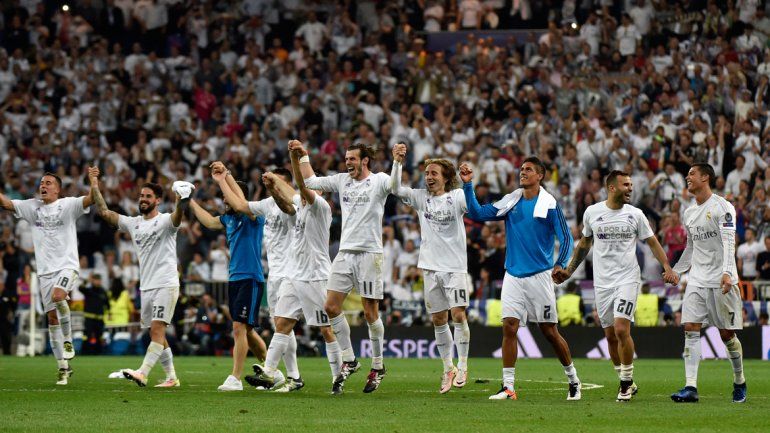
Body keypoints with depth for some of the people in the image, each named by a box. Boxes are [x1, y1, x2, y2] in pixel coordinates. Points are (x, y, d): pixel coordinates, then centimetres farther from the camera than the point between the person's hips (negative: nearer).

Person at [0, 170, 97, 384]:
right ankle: (63, 367, 9)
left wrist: (93, 182, -32)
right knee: (52, 317, 3)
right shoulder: (32, 206, 11)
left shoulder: (67, 205, -2)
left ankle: (68, 340, -12)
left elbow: (89, 199, -16)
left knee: (58, 296, -33)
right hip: (45, 270, 5)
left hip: (67, 266, -5)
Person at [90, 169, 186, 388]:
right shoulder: (133, 223, 14)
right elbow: (105, 213, 14)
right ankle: (171, 377, 14)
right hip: (146, 286, 7)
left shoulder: (165, 221, -4)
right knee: (156, 335, 8)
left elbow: (177, 217, -28)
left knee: (157, 330, -15)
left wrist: (180, 203, -50)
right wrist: (95, 187, 5)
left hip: (166, 285, -7)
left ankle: (142, 373, -25)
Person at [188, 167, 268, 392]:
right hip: (234, 279, 9)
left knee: (239, 327, -13)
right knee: (246, 330, 13)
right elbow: (209, 221, 29)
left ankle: (235, 379, -12)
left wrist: (227, 177, -28)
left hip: (250, 279, -9)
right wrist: (190, 202, 28)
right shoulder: (229, 218, 13)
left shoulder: (254, 217, -11)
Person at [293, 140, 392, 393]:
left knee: (370, 312, -2)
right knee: (331, 306, -2)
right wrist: (303, 155, 13)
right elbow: (310, 181, 19)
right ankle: (349, 360, 10)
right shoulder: (342, 180, 12)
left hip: (369, 253, -6)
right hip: (345, 253, 6)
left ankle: (378, 367, 10)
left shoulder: (378, 181, -4)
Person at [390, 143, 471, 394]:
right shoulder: (421, 197, 7)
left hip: (455, 266, -4)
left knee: (458, 314, -11)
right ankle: (448, 369, 16)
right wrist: (397, 162, -18)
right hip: (431, 267, 4)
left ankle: (462, 366, 0)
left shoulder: (457, 196, -3)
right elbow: (396, 189, -4)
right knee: (438, 320, 6)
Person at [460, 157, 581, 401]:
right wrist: (468, 186, -5)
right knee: (509, 328, -7)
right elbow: (478, 214, 5)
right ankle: (508, 387, -5)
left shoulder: (549, 204, -5)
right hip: (513, 277, 4)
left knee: (549, 332, 1)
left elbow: (566, 237, -6)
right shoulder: (510, 202, 7)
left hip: (539, 277, -3)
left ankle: (573, 381, 18)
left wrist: (560, 264, -22)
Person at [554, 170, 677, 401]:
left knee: (621, 329, -16)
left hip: (627, 278, -2)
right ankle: (627, 383, 19)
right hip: (602, 282, 2)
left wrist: (666, 266, -6)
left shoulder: (635, 215, 1)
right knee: (610, 335, 5)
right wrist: (569, 271, 18)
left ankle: (626, 382, -3)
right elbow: (584, 244, 18)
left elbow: (652, 242, 7)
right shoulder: (592, 213, 4)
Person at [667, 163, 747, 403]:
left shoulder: (722, 207, -7)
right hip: (697, 280, 6)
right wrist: (677, 270, 19)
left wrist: (726, 272, -29)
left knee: (727, 334, 0)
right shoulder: (689, 213, 15)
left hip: (721, 281, -6)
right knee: (690, 329, -8)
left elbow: (728, 242, -17)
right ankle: (691, 387, -13)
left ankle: (740, 383, 20)